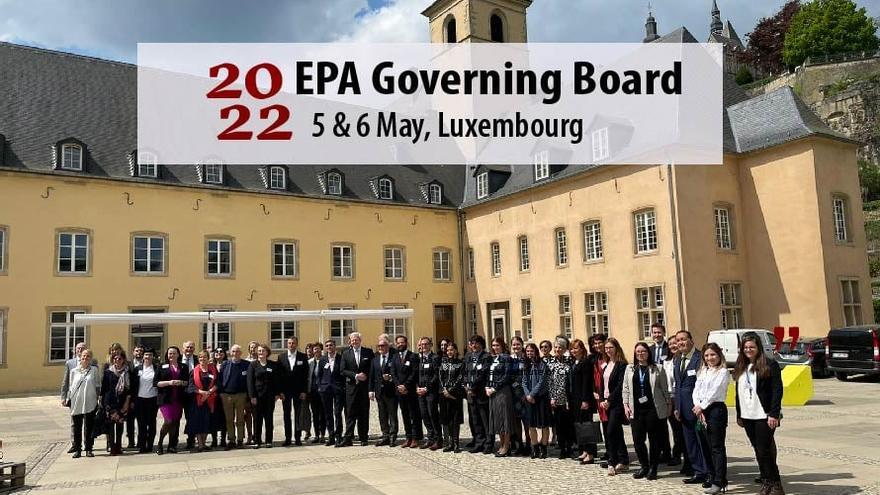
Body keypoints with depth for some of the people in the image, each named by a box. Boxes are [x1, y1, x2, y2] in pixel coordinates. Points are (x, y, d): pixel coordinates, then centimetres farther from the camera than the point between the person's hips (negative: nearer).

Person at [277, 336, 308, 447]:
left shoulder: (303, 357, 2)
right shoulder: (281, 357, 5)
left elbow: (305, 375, 0)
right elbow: (278, 374, 2)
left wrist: (303, 391, -6)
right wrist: (280, 391, -5)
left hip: (298, 390, -1)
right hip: (285, 390, 1)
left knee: (298, 415, 3)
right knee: (286, 415, 4)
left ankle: (298, 437, 10)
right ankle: (288, 438, 10)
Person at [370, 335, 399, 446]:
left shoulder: (394, 358, -5)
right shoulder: (375, 359, 12)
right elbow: (372, 375, 11)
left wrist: (391, 378, -23)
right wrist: (371, 390, 5)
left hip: (391, 391, -5)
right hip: (379, 391, 5)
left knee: (392, 415, 1)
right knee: (382, 416, 10)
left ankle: (393, 437, 8)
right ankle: (385, 436, 18)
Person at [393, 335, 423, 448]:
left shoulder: (413, 356, -2)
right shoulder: (395, 357, 14)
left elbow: (415, 373, -9)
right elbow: (393, 373, 8)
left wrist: (405, 386, -13)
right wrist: (398, 386, -6)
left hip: (411, 390, -5)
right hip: (400, 391, 5)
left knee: (414, 415, -2)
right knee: (405, 415, 8)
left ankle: (416, 438, 3)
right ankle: (408, 438, 13)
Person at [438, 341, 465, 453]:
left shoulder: (460, 363, 2)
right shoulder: (443, 362, 13)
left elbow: (460, 378, -5)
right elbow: (440, 377, 7)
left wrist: (450, 390, -11)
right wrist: (444, 390, -6)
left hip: (455, 393, -3)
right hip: (444, 393, 3)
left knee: (455, 419, -2)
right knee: (445, 418, 2)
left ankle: (456, 444, 3)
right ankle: (449, 443, 8)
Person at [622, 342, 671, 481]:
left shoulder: (658, 369, 2)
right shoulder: (630, 369, 10)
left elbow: (665, 388, 4)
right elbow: (626, 388, 10)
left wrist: (669, 404, 3)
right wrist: (626, 404, 2)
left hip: (654, 409, -2)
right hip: (636, 410, 2)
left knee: (655, 439, 3)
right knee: (637, 439, 0)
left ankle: (653, 468, 16)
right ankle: (644, 466, 19)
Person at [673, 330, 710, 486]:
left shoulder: (700, 358, -11)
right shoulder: (677, 360, 14)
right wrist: (676, 407, 12)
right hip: (684, 409, 8)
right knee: (690, 442, 13)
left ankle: (709, 473, 9)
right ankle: (698, 472, 24)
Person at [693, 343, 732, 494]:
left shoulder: (723, 372, -5)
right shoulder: (702, 372, 16)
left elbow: (714, 392, -12)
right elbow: (696, 390, 8)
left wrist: (701, 407, -9)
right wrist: (697, 408, -6)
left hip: (716, 409, -7)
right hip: (701, 411, 7)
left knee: (717, 447, -5)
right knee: (707, 446, 11)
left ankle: (719, 482, -3)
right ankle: (712, 477, 21)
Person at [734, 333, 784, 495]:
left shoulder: (769, 365, -6)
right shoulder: (740, 367, 14)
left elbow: (777, 390, -11)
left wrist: (774, 414, -16)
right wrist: (738, 415, 16)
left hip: (764, 416, -6)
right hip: (747, 416, 6)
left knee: (764, 451, -7)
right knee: (758, 451, 10)